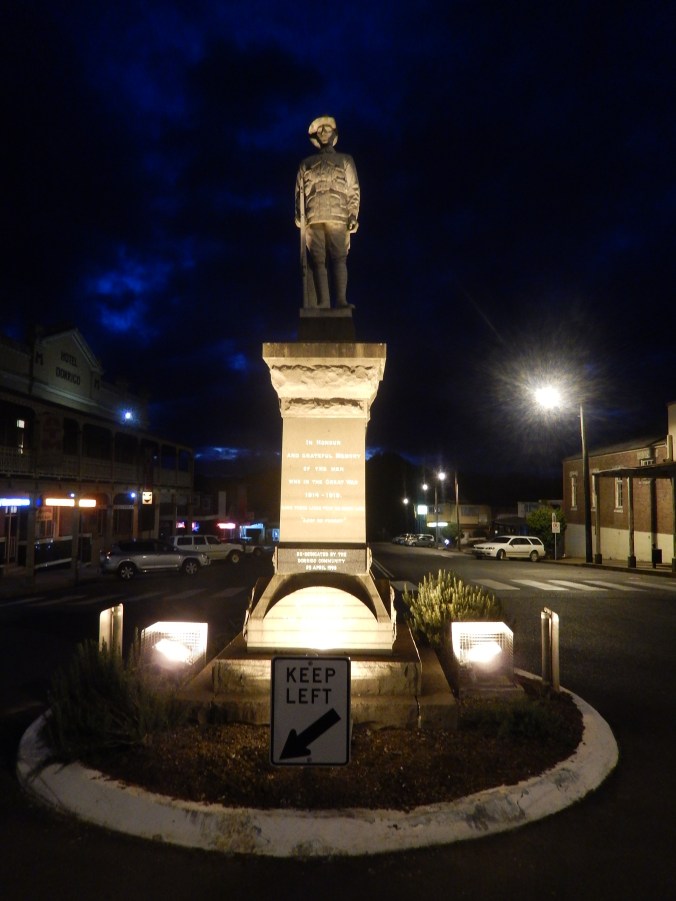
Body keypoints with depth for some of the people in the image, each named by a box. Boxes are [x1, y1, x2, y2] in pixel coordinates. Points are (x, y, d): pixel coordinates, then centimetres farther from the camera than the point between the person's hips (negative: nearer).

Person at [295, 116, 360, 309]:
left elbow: (353, 190, 9)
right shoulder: (306, 163, 24)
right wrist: (300, 217, 2)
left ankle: (341, 299, -18)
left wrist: (353, 215, -5)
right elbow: (299, 191, 17)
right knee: (318, 261, -6)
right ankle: (323, 302, -8)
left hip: (338, 217, -1)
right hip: (313, 218, 2)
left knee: (339, 258, -13)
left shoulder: (345, 160, 19)